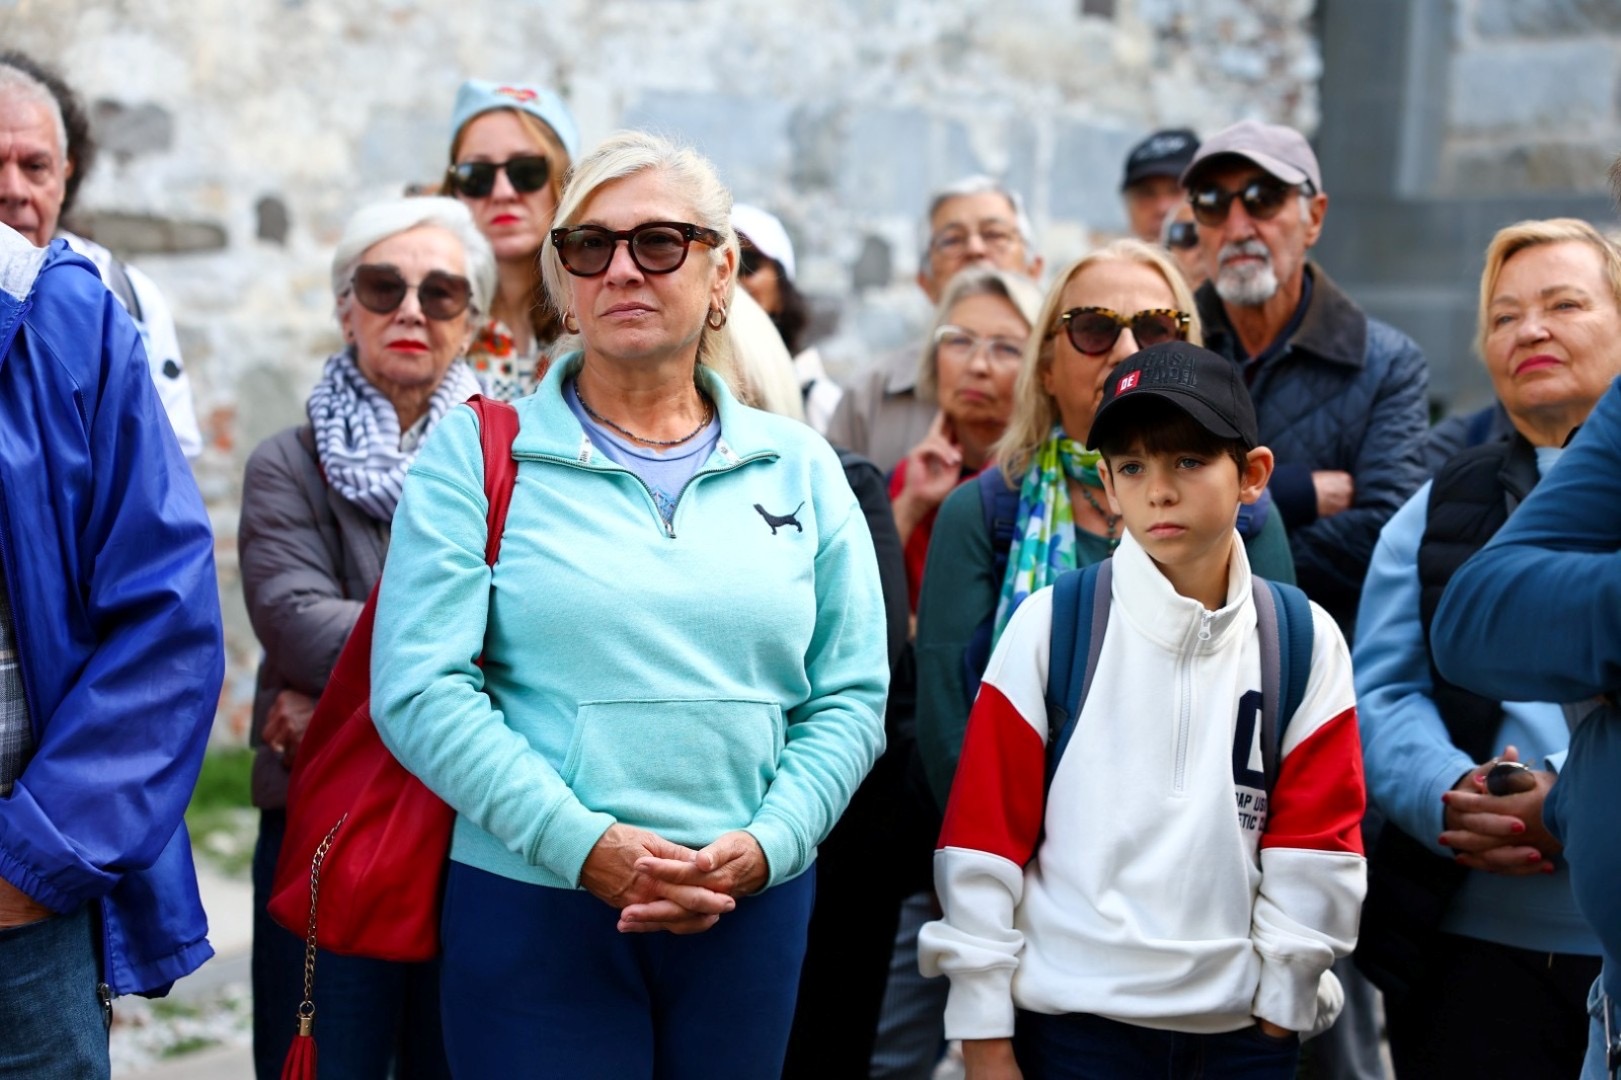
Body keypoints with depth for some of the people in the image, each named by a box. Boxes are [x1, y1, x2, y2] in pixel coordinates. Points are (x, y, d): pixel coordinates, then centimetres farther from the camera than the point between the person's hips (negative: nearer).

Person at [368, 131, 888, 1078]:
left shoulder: (799, 467, 8)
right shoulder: (479, 452, 0)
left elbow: (851, 697, 5)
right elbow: (420, 689, -9)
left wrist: (765, 846, -10)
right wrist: (586, 844, -17)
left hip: (752, 912, 3)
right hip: (533, 902, -2)